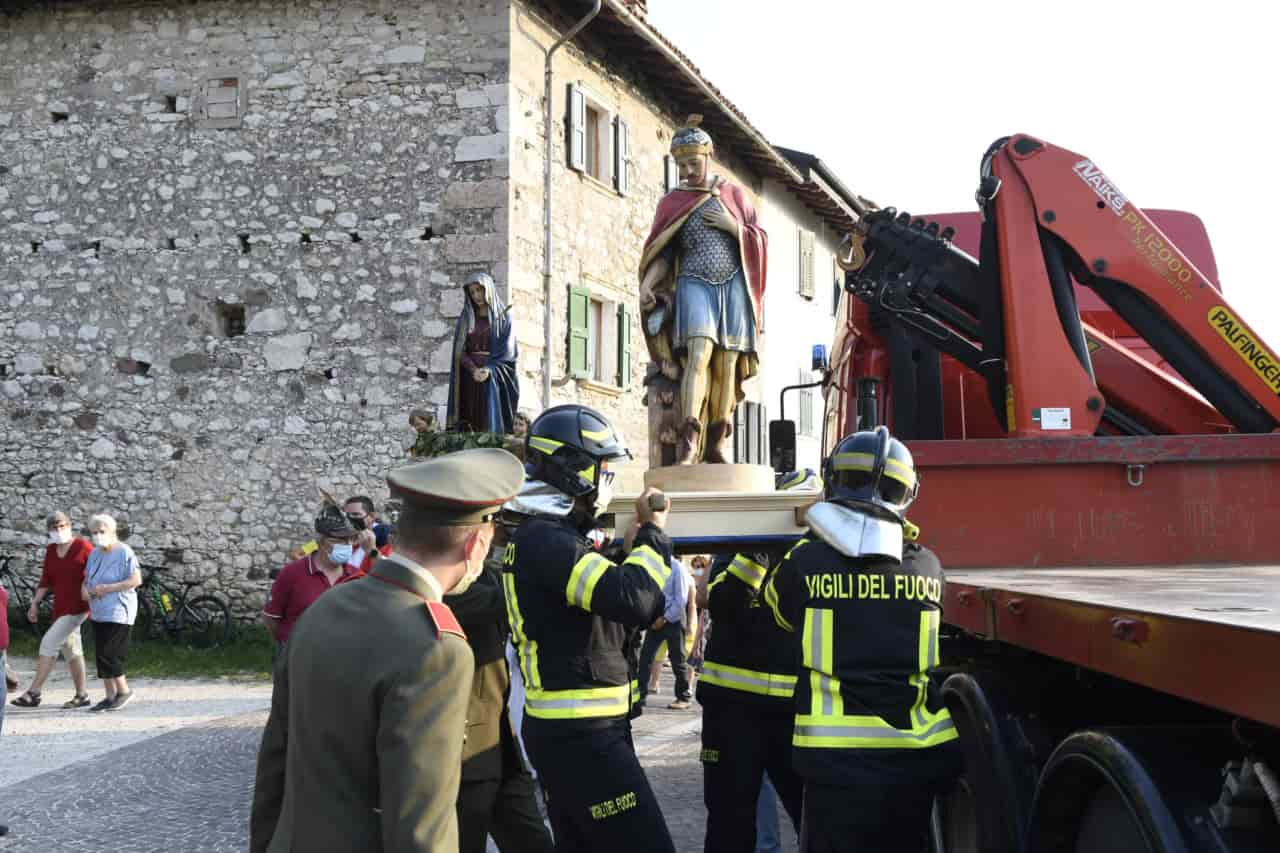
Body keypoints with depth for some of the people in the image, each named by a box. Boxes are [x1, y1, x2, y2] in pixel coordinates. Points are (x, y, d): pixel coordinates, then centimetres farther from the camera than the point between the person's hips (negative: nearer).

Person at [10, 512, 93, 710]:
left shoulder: (83, 547, -12)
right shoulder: (51, 550, 7)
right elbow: (46, 580, 10)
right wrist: (34, 604, 4)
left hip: (78, 606, -7)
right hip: (61, 607, 7)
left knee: (49, 642, -14)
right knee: (70, 649, 10)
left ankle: (34, 693, -11)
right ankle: (82, 695, 17)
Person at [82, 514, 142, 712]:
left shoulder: (124, 552, -12)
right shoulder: (94, 554, 11)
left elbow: (136, 580, -17)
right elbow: (87, 576, 20)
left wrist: (107, 588, -20)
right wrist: (84, 589, -3)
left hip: (118, 612, -8)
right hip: (99, 612, 8)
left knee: (109, 654, -11)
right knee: (102, 655, 9)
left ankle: (124, 690, 5)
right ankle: (110, 696, 17)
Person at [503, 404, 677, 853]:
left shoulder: (545, 535, 15)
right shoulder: (544, 539, -17)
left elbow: (610, 610, 19)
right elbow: (632, 598, -28)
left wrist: (641, 543, 6)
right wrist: (653, 530, -13)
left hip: (566, 729, 10)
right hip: (581, 735, -10)